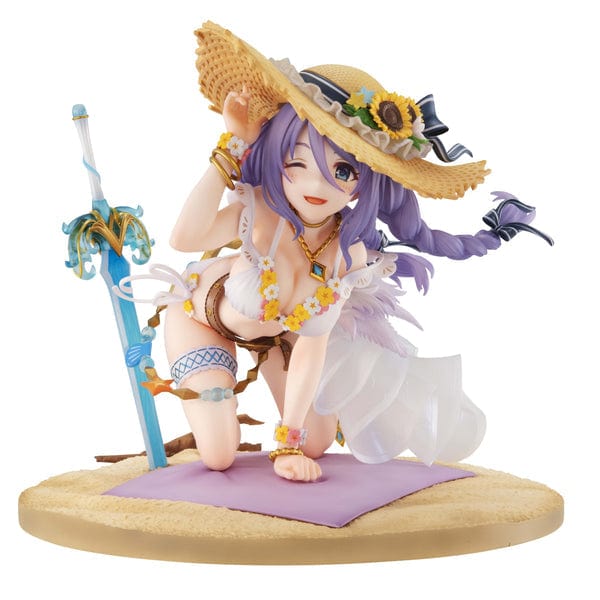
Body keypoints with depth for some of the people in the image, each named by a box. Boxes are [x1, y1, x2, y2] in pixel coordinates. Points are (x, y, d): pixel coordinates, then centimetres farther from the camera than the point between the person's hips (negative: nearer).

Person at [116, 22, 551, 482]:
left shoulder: (349, 252, -28)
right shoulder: (258, 211, -40)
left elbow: (311, 348, -24)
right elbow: (185, 238, -61)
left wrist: (289, 443, -25)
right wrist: (233, 147, -55)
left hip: (280, 326, 4)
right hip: (202, 316, -3)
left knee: (317, 446, 7)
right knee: (219, 458, -10)